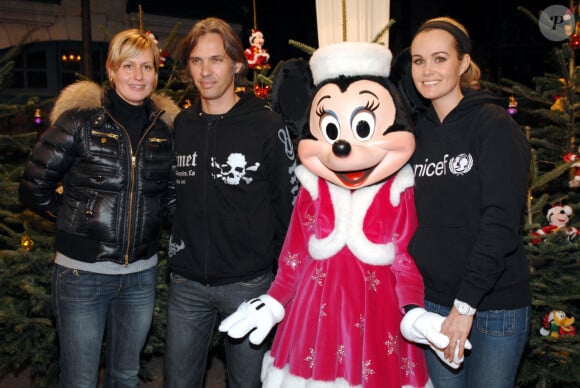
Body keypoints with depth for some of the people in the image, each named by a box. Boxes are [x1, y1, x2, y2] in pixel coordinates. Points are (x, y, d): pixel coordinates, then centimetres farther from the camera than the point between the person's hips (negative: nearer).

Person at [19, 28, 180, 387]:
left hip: (141, 275, 4)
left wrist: (150, 221, -1)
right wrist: (77, 217, 1)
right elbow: (34, 188, -5)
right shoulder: (81, 118, -9)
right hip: (82, 273, -3)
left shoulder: (165, 125, 3)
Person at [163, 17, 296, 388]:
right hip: (186, 284, 4)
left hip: (248, 284, -4)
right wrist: (176, 250, 12)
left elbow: (289, 204, -5)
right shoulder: (181, 124, 5)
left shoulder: (267, 126, -9)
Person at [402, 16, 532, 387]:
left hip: (494, 306, -5)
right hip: (433, 303, 5)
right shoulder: (420, 131, 7)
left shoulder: (494, 124, -10)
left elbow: (501, 222, -18)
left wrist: (466, 303, -22)